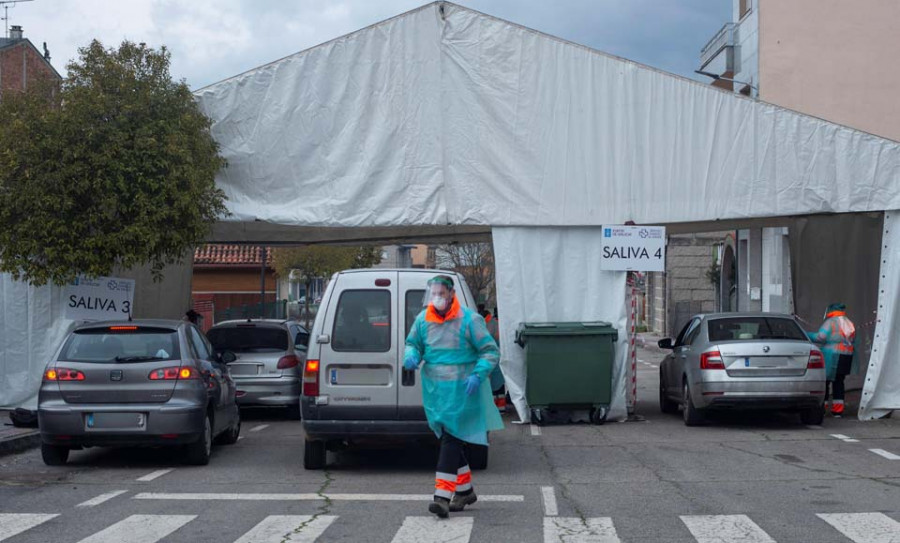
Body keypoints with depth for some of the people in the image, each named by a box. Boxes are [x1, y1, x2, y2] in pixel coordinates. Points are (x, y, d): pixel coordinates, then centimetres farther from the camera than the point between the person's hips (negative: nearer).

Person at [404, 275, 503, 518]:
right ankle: (465, 490, 30)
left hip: (461, 389, -5)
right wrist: (411, 355, -5)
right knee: (450, 439, 14)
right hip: (435, 389, 5)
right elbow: (413, 343, 19)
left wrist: (477, 375, -20)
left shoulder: (469, 320, -9)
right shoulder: (423, 319, 5)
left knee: (450, 440, -13)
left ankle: (443, 496, -17)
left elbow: (491, 352, -5)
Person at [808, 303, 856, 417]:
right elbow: (853, 340, 14)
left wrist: (808, 335, -5)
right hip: (847, 356, 7)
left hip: (831, 356, -7)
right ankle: (838, 409, 9)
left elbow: (821, 337, -17)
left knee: (825, 381, -1)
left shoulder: (830, 322, -7)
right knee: (839, 382, 11)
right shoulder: (849, 324, 15)